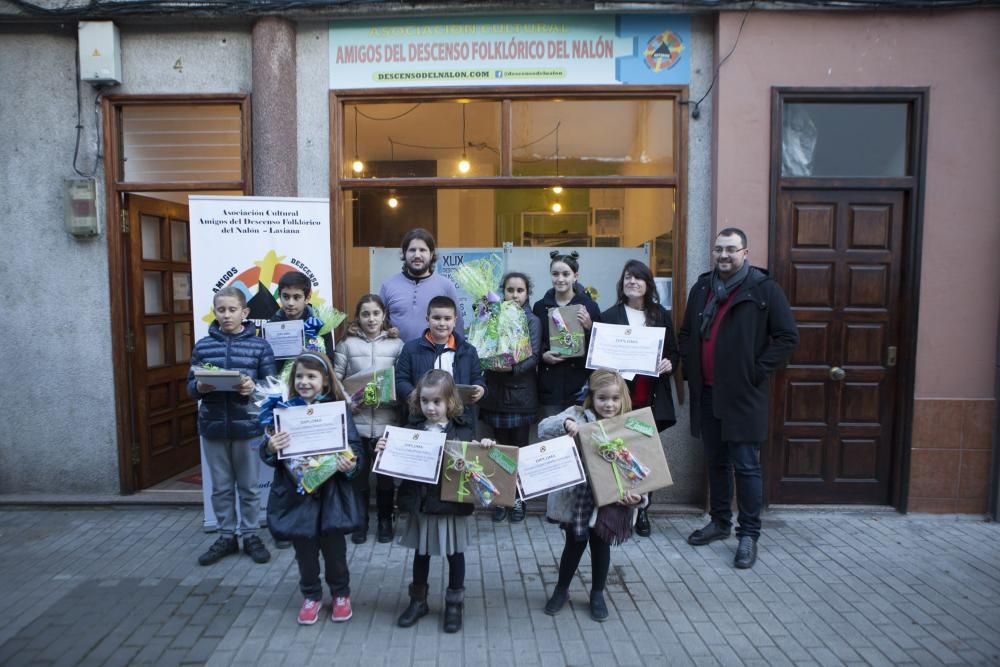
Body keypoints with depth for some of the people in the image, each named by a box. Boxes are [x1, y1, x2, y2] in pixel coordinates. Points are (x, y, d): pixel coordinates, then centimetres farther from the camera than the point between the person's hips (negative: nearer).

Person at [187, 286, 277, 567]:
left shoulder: (259, 345, -2)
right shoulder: (202, 346, 4)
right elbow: (190, 387, 7)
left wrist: (254, 387, -22)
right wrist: (199, 387, -15)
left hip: (248, 426, -2)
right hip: (213, 427, 2)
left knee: (249, 487, 10)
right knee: (220, 487, 14)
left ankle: (251, 536, 26)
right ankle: (226, 537, 29)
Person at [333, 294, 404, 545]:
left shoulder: (396, 344, 3)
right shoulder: (347, 343, 3)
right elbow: (335, 378, 1)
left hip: (387, 420, 0)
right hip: (356, 420, 0)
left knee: (386, 472, 10)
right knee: (358, 472, 10)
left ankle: (385, 520, 27)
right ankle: (360, 521, 27)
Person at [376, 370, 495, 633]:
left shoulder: (461, 431, -9)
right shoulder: (413, 429, -1)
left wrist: (485, 446, -25)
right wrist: (384, 451, -15)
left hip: (451, 503, -2)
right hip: (421, 503, 2)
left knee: (455, 553, 13)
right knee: (421, 553, 18)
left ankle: (454, 604, 32)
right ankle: (418, 600, 38)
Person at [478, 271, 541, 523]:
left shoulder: (533, 321, 0)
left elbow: (533, 357, -11)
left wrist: (513, 368, -28)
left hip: (521, 392, -2)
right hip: (496, 391, 2)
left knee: (520, 446, 5)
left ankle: (518, 499, 19)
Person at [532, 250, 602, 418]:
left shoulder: (589, 305, 0)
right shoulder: (540, 306, 6)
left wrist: (589, 327, -15)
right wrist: (542, 355, -8)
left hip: (580, 383, -1)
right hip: (550, 384, 2)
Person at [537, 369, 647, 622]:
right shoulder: (577, 415, -9)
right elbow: (544, 428, -18)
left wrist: (638, 494, -20)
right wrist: (565, 423, -37)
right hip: (577, 497, -1)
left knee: (601, 544, 15)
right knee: (575, 543, 12)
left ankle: (597, 594, 38)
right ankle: (561, 590, 36)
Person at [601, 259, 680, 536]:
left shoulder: (661, 315, 8)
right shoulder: (609, 316, 1)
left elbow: (674, 352, 11)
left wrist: (670, 364, -9)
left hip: (651, 399, 2)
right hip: (620, 397, -2)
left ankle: (641, 511, 22)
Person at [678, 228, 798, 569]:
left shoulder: (764, 289, -6)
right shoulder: (701, 288, 11)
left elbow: (788, 336, -8)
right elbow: (686, 332, 21)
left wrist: (758, 371, -12)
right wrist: (689, 366, 9)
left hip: (743, 395, -5)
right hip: (706, 393, 6)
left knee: (746, 466, 1)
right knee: (716, 462, 16)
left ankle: (749, 534, 14)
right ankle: (720, 522, 31)